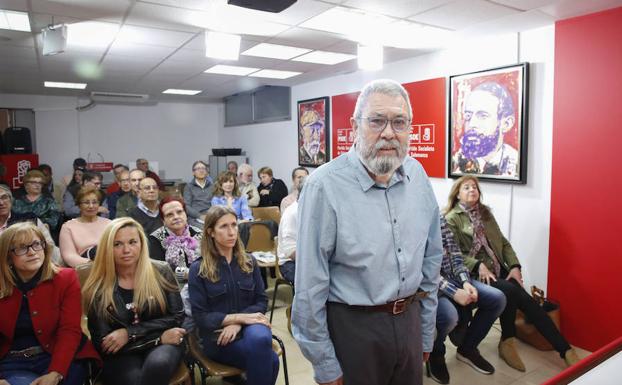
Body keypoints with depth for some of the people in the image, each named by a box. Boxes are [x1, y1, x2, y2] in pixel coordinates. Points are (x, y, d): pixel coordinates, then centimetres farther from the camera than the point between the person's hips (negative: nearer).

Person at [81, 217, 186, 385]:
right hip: (121, 355, 0)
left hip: (163, 345, 1)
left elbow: (177, 317, -3)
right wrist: (159, 338, -12)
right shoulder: (98, 289, -3)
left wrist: (129, 333, -14)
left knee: (158, 363, -35)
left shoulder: (161, 272, -1)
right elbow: (104, 345, -5)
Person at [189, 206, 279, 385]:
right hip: (217, 337, -3)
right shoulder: (198, 269, -3)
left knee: (260, 338, -33)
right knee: (269, 359, -28)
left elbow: (261, 301, 3)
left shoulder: (249, 262, 6)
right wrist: (239, 317, -17)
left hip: (247, 325, 3)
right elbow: (200, 317, -6)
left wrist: (238, 323, -15)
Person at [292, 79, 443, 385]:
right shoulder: (324, 186, -20)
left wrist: (426, 331, 12)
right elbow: (311, 286, -15)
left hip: (409, 319, 6)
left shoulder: (417, 176, -1)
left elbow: (430, 259, 8)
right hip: (353, 326, -5)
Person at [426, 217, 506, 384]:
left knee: (497, 299, -5)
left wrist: (465, 282, -7)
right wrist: (453, 292, -23)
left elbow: (454, 253, 9)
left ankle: (467, 348, 15)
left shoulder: (440, 219, 9)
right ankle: (435, 354, 2)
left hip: (452, 277, 8)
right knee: (449, 316, -34)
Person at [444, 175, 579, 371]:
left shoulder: (485, 213, 17)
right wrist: (478, 266, -21)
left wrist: (514, 266, 0)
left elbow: (503, 243, 15)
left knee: (525, 300, -17)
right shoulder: (451, 218, -2)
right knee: (510, 291, -28)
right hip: (474, 274, -5)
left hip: (498, 270, 5)